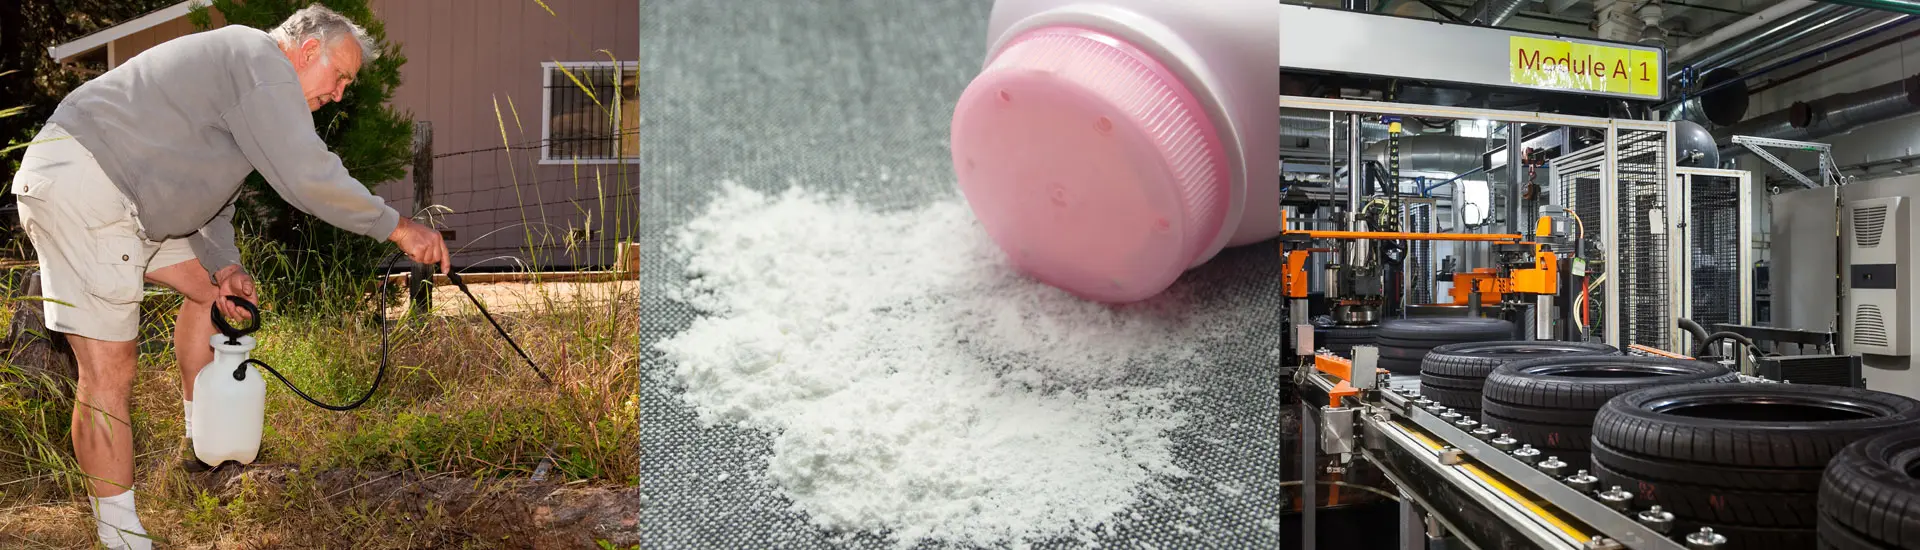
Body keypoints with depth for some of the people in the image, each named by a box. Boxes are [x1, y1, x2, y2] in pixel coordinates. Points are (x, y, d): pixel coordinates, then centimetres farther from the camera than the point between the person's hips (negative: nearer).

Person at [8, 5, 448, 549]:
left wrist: (225, 267, 6)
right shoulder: (262, 61, -13)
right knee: (109, 372, -10)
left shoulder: (251, 89, 20)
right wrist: (398, 228, -15)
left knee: (209, 287, 20)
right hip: (76, 182, -11)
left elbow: (210, 198, 21)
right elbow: (308, 177, -23)